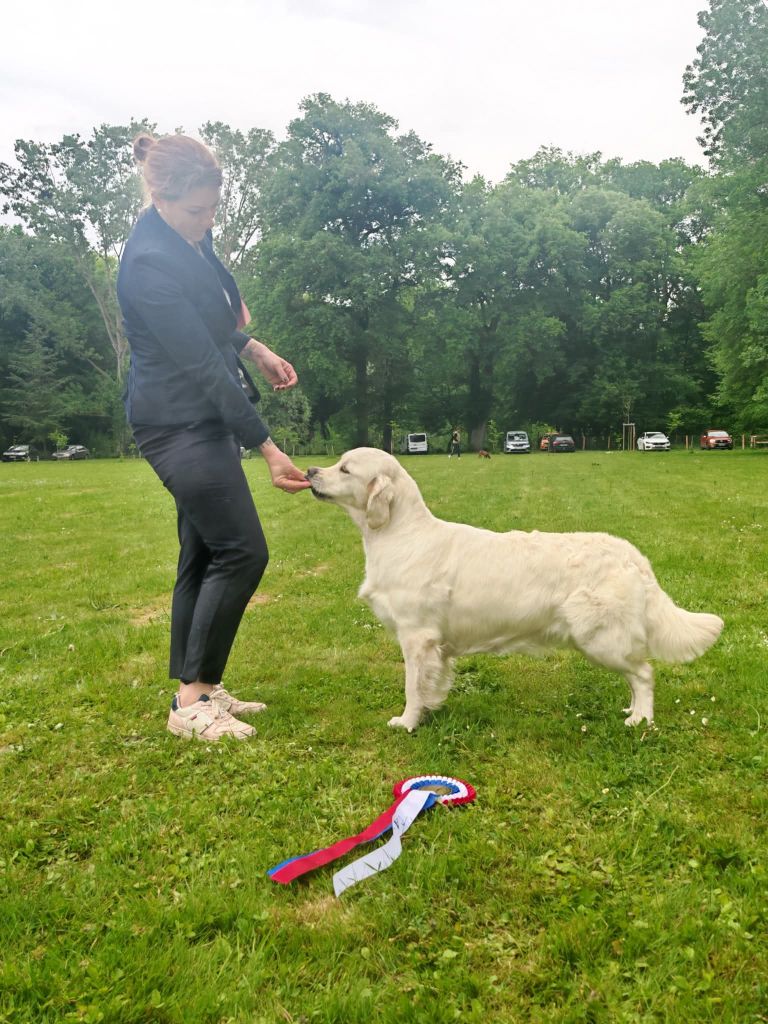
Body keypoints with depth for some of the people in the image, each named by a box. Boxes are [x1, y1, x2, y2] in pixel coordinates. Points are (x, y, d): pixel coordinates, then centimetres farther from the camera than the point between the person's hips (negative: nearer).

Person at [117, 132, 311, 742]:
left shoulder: (189, 235, 6)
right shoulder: (150, 263, -22)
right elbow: (203, 369, -24)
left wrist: (254, 348, 15)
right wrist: (267, 449, -22)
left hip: (202, 417, 9)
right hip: (181, 422, -9)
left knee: (205, 554, 11)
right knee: (241, 552, -10)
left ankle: (195, 689, 22)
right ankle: (192, 700, 1)